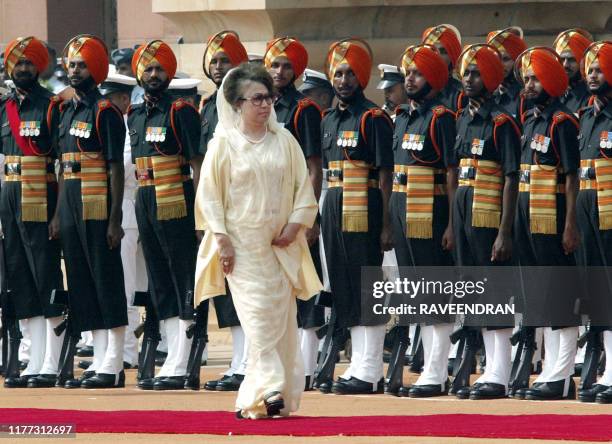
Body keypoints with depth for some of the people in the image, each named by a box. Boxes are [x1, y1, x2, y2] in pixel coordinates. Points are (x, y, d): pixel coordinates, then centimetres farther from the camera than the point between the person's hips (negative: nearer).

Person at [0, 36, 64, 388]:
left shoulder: (53, 107, -5)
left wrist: (60, 213, -15)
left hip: (41, 204, -7)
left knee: (48, 280, -4)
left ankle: (52, 365, -2)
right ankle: (35, 363, 11)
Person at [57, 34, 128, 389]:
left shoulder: (106, 112, -8)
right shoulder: (68, 111, 16)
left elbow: (116, 169, -11)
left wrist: (115, 219, -16)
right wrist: (58, 213, 15)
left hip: (98, 210, -8)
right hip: (72, 209, 8)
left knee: (107, 282, -5)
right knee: (82, 285, 9)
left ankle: (114, 366, -3)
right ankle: (99, 363, 15)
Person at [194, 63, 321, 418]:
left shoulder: (285, 140, 6)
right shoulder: (224, 143, -1)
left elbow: (303, 188, 9)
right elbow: (210, 194, -1)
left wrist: (295, 225, -5)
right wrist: (221, 239, -7)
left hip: (280, 245, 3)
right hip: (243, 245, -3)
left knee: (281, 317, 1)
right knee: (257, 316, -13)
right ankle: (268, 388, -18)